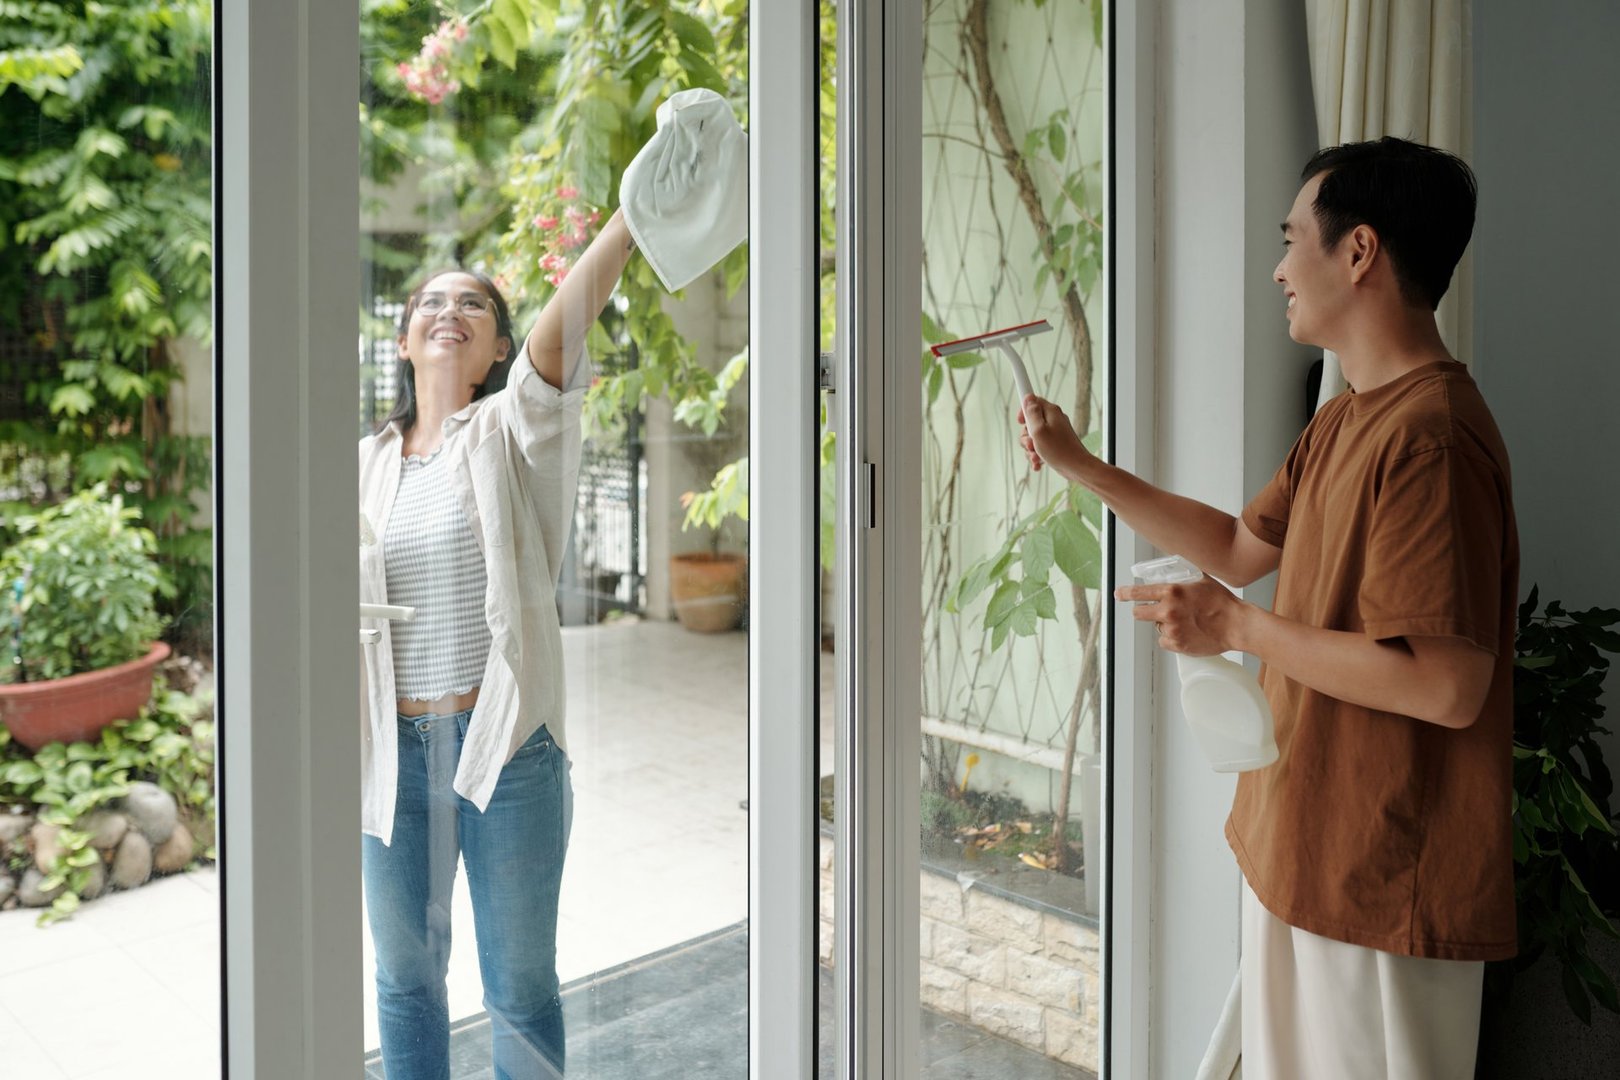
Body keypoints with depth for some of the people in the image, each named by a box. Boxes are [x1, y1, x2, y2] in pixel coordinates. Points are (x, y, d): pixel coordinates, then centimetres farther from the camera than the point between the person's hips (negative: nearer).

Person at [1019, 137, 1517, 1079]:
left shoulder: (1429, 436, -24)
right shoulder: (1347, 419, 9)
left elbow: (1448, 686, -28)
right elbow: (1240, 547, 18)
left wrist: (1238, 629, -20)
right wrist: (1079, 465, 16)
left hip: (1383, 885, -10)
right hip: (1302, 854, 10)